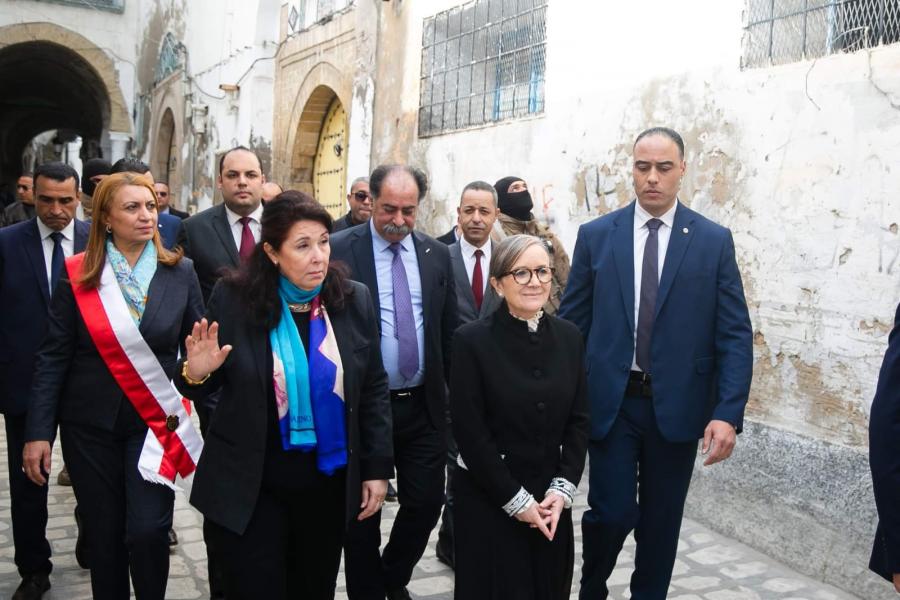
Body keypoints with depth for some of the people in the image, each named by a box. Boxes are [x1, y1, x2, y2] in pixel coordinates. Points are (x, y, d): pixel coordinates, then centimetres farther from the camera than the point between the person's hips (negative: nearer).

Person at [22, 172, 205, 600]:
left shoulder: (180, 273, -2)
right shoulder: (78, 275, -4)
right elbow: (53, 358, -2)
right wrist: (39, 432, -5)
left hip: (154, 423, 0)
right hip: (90, 425, 1)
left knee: (147, 530, -8)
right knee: (103, 536, 11)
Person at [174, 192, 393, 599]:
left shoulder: (354, 300, -5)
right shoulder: (232, 299, -10)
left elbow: (374, 390, 3)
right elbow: (204, 389, 1)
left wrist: (377, 468, 2)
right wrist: (196, 373, -23)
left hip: (329, 481, 3)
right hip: (249, 484, -2)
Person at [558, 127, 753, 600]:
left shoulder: (714, 240, 1)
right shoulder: (596, 235, 2)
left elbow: (735, 335, -2)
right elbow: (571, 322, 4)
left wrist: (728, 413, -12)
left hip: (677, 405, 1)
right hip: (610, 401, 0)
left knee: (662, 521, 11)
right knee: (611, 511, -1)